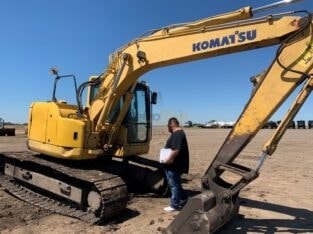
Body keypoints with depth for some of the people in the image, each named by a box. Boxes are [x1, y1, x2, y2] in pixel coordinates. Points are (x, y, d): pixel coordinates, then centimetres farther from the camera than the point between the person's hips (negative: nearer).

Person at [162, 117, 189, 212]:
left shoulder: (177, 134, -23)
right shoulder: (178, 133, 13)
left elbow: (175, 150, -32)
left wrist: (167, 160, -23)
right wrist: (168, 158, 17)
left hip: (174, 165, -10)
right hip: (175, 164, 10)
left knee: (174, 184, 2)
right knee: (175, 183, 22)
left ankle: (175, 205, 15)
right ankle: (183, 197, 36)